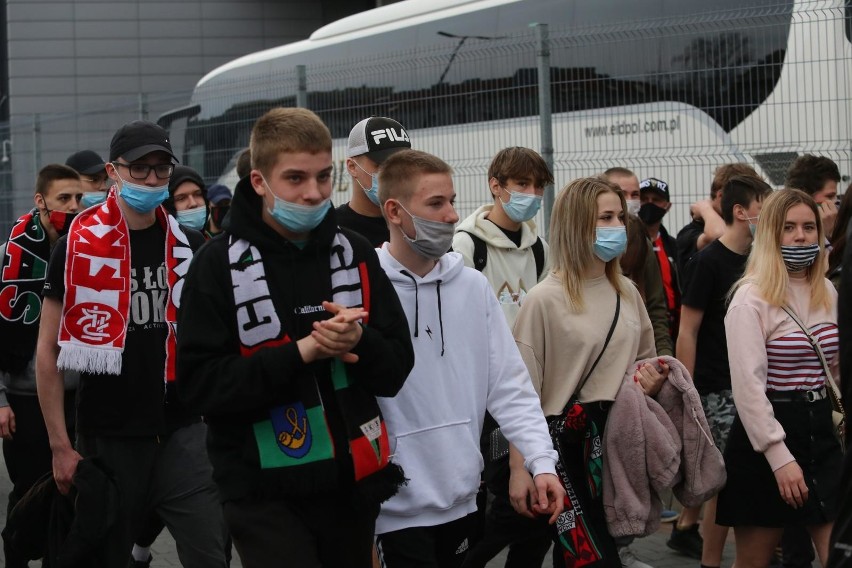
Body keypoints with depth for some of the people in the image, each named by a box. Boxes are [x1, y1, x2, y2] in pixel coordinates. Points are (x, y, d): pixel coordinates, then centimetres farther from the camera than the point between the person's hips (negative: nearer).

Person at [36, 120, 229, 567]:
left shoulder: (188, 247, 7)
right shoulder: (77, 248, -4)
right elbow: (48, 353, -3)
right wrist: (61, 446, -7)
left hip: (182, 430, 2)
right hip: (108, 437, -2)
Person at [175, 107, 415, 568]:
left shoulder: (356, 253, 5)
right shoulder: (219, 264, -6)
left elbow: (397, 369, 5)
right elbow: (200, 384, -13)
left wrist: (359, 341, -17)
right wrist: (300, 353, -21)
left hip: (352, 483, 4)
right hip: (263, 492, -4)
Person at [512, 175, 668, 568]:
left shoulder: (627, 292, 10)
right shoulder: (545, 300, -9)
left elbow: (645, 362, 25)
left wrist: (651, 383, 1)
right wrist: (519, 468, -12)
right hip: (569, 441, -6)